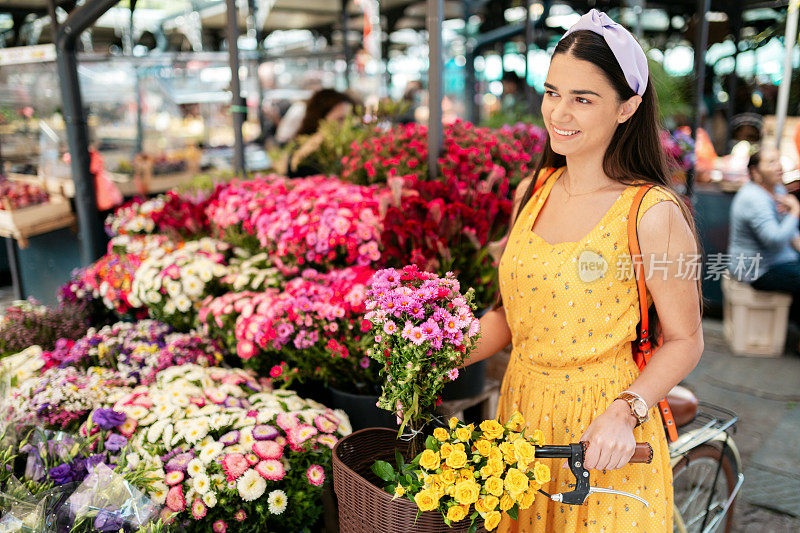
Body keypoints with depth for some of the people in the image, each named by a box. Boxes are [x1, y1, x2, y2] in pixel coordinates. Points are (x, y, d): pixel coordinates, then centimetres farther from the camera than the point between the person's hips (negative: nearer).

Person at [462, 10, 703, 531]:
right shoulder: (531, 193, 0)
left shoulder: (653, 215, -16)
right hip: (521, 409, 5)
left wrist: (626, 412, -21)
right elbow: (510, 312, 7)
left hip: (604, 436, -5)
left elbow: (684, 340, -7)